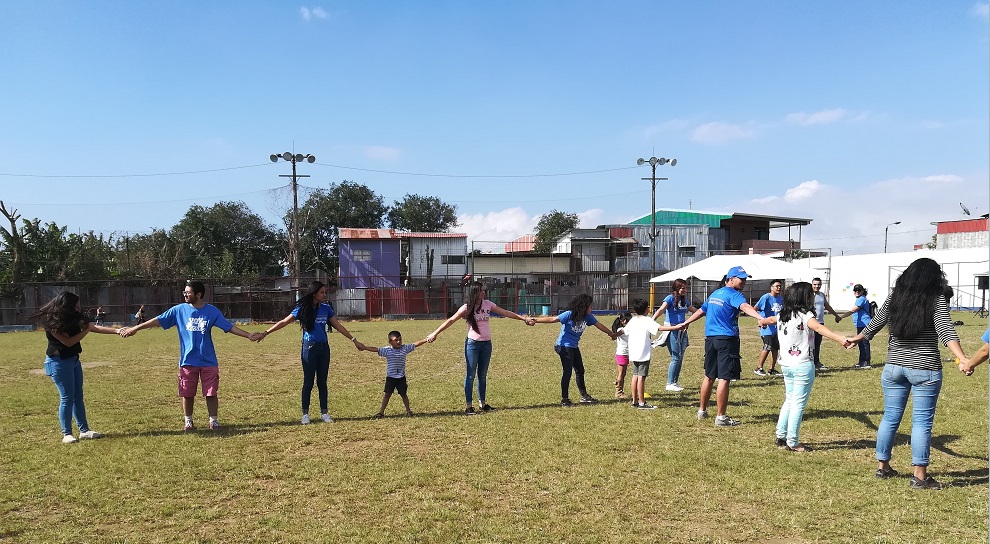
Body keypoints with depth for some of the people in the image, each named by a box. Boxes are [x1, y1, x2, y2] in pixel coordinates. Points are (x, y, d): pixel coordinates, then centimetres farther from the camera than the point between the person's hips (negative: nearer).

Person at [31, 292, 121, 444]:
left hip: (73, 359, 8)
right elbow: (68, 342, -23)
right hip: (59, 362, -8)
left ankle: (84, 430, 14)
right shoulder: (53, 323, -20)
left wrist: (117, 331, -7)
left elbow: (94, 327, 1)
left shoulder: (74, 317, 2)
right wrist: (86, 330, -19)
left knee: (78, 397, 9)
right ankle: (66, 434, 1)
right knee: (67, 398, -8)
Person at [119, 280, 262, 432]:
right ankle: (188, 422, 24)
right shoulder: (179, 310, 0)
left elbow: (229, 327, -5)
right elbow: (159, 320, 1)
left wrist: (249, 335, -13)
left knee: (211, 393, 2)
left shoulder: (212, 311, -3)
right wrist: (135, 328, -2)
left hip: (209, 361, -1)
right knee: (187, 394, 7)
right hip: (187, 361, 1)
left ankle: (213, 421, 16)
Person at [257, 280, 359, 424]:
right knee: (308, 382, 1)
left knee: (322, 381, 9)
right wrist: (266, 332, -11)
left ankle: (324, 413, 15)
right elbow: (284, 322, -5)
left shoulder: (326, 308, 4)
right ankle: (305, 414, 12)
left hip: (324, 348, 3)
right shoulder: (302, 309, -7)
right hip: (309, 348, -3)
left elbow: (338, 326, 9)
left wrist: (353, 339, 8)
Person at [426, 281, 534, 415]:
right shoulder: (467, 308, -9)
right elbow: (451, 320, -11)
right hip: (472, 344, -4)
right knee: (470, 375, 0)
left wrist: (524, 319, 9)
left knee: (483, 375, 13)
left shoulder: (488, 304, 3)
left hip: (486, 343, 4)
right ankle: (468, 405, 5)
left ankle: (482, 403, 22)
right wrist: (435, 333, -16)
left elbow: (506, 313, 9)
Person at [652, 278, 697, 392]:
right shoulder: (670, 298, -10)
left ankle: (675, 382, 17)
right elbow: (661, 310, -26)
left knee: (680, 358, 8)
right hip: (672, 330, -7)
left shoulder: (684, 299, 11)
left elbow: (693, 309, 29)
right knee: (676, 358, -8)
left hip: (682, 330, 7)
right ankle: (670, 384, -1)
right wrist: (651, 321, -41)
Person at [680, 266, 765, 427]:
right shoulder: (733, 294, -8)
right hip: (727, 339, -9)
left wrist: (685, 322, 45)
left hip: (710, 338, 9)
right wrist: (760, 317, -46)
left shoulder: (715, 294, 19)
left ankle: (702, 410, 30)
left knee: (709, 376, 19)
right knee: (724, 378, -6)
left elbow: (701, 311, 31)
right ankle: (720, 417, -5)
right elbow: (745, 307, -29)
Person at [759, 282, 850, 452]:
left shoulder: (782, 315, 10)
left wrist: (762, 321, 58)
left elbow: (770, 319, 33)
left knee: (789, 400, 19)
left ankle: (781, 437, 24)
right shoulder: (804, 315, -15)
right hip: (803, 366, -8)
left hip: (786, 364, 8)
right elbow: (819, 328, -34)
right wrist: (842, 340, -47)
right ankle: (792, 442, 2)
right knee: (798, 403, -1)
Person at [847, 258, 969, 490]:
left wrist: (856, 338, 32)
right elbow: (946, 332, -20)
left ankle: (883, 466, 22)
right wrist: (963, 359, -28)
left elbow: (874, 325, 15)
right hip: (925, 369, -4)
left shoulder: (894, 298, 5)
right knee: (922, 421, 1)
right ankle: (919, 476, 5)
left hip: (894, 367, 4)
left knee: (890, 417, 13)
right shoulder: (936, 301, -7)